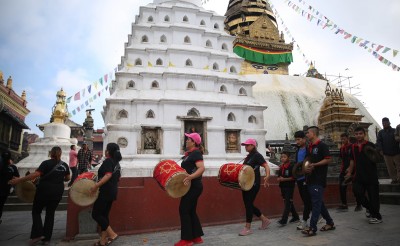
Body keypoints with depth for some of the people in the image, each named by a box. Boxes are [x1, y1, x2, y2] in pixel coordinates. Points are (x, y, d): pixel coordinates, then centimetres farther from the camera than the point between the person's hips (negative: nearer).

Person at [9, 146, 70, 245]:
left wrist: (19, 180, -16)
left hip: (44, 190, -4)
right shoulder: (65, 165, 3)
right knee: (50, 213, 13)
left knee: (36, 211, 14)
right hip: (57, 192, 4)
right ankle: (46, 238, 16)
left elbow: (35, 174, -21)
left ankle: (38, 234, 2)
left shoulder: (46, 163, -11)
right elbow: (67, 178, 11)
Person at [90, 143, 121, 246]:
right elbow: (118, 177, 22)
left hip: (105, 192, -9)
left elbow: (108, 175, -28)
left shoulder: (108, 161, -13)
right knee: (104, 214, 13)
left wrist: (96, 186, -30)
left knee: (96, 214, -2)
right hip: (112, 192, 9)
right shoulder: (116, 162, 13)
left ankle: (112, 234, -6)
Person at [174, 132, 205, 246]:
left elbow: (202, 168, -28)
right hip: (191, 186, 9)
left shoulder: (196, 153, -14)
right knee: (191, 211, 13)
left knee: (183, 210, -5)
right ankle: (197, 237, 22)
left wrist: (190, 177, -39)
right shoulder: (189, 153, 14)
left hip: (194, 186, -9)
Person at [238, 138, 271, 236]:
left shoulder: (257, 155, -9)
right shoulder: (248, 156, 16)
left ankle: (247, 228, 4)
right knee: (248, 204, 12)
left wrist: (267, 176, -35)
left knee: (248, 204, -6)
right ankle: (265, 220, 29)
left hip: (253, 184, -9)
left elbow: (266, 166, -18)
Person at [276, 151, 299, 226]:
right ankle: (295, 217, 31)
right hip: (283, 187, 8)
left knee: (287, 203, -7)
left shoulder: (291, 167, -10)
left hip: (289, 187, -7)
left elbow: (293, 177, -15)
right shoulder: (281, 167, 11)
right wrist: (279, 179, -4)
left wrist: (284, 179, -19)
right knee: (289, 203, 16)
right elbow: (279, 177, 18)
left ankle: (283, 220, -10)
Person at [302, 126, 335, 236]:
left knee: (316, 203, -7)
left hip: (319, 179, -8)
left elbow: (328, 159, -14)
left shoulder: (322, 146, -7)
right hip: (310, 179, 8)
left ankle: (312, 228, -5)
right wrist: (306, 168, 4)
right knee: (319, 202, 15)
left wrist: (314, 164, -19)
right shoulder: (309, 147, 16)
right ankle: (330, 223, 29)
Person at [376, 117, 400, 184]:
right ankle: (394, 179, 15)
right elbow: (378, 142, 0)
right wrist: (380, 150, -12)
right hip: (387, 153, 1)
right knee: (390, 168, 6)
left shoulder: (395, 131, 3)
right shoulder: (381, 132, 6)